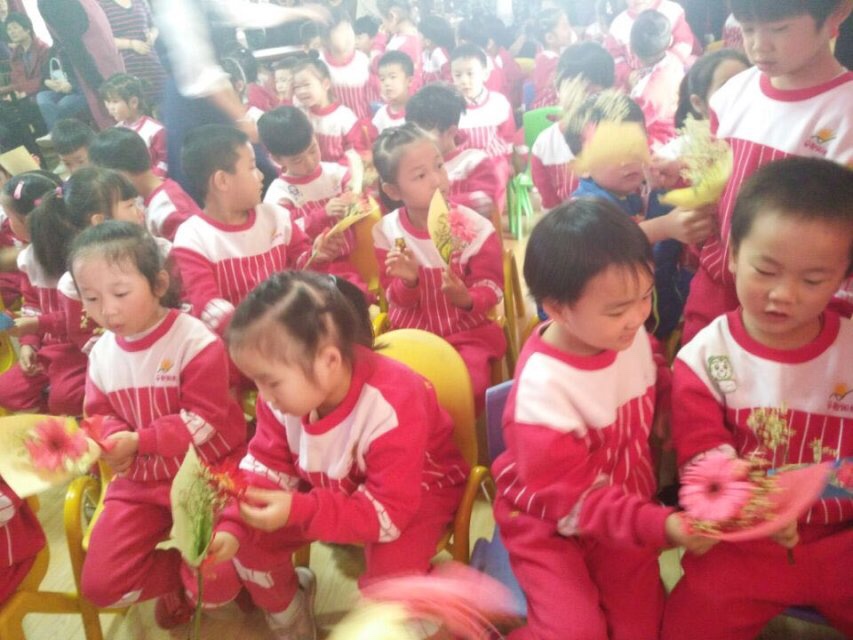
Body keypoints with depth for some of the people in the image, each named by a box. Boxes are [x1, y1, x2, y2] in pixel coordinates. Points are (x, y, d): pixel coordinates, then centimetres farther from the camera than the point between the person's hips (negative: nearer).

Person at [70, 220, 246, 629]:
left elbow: (204, 419, -20)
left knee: (217, 581, -15)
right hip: (140, 479, 5)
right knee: (100, 584, -2)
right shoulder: (101, 354, 0)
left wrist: (138, 441, -23)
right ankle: (181, 574, 21)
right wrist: (113, 440, -13)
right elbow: (101, 415, 9)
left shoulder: (195, 341, -19)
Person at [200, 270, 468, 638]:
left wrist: (298, 510, -42)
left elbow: (387, 510, -33)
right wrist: (232, 526, -23)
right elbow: (266, 466, -7)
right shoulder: (287, 391, -19)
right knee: (249, 540, -6)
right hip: (329, 486, 6)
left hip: (414, 495, -5)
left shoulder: (391, 408, -38)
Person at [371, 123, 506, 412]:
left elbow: (491, 286, -6)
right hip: (412, 333, 2)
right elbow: (397, 301, -2)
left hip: (468, 331, -1)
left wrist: (467, 299, -29)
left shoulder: (473, 226, -12)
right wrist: (408, 281, -27)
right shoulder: (387, 231, -8)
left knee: (468, 387, -24)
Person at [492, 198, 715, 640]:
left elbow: (654, 382, 12)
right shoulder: (542, 389, -33)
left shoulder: (629, 335, -13)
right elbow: (575, 499, -26)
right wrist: (661, 525, -36)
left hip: (625, 509, 6)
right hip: (551, 525, -5)